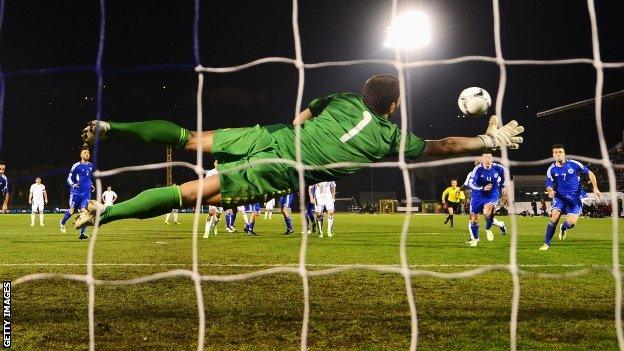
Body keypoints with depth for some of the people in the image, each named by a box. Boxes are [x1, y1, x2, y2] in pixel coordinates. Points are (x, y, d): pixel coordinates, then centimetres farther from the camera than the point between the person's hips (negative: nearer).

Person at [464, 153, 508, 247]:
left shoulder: (498, 168, -13)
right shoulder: (478, 169, -20)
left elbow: (504, 173, 11)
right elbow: (470, 183, -21)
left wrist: (503, 187, 12)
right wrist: (483, 188, -31)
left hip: (492, 195, 0)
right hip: (478, 196, 0)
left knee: (487, 212, -30)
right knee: (473, 219, 6)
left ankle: (488, 229, 2)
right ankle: (474, 239, 31)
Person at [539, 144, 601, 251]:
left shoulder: (574, 164, -5)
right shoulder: (551, 170, -1)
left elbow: (590, 173, 3)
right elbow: (549, 185, 2)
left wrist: (595, 188, -6)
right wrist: (550, 191, -23)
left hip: (575, 198, -1)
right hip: (560, 197, 1)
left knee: (571, 222, -16)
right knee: (554, 217, -23)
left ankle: (563, 228, 24)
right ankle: (546, 244, -11)